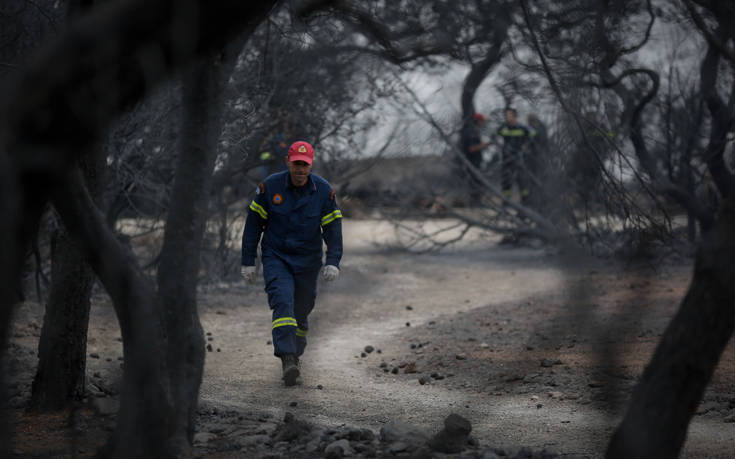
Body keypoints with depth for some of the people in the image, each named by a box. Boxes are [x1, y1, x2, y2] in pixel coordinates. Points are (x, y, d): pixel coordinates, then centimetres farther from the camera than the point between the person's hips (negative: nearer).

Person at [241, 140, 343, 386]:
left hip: (307, 261, 2)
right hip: (276, 257, -2)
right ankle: (288, 361, -30)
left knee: (301, 311, 10)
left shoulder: (324, 191, -6)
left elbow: (333, 228, -2)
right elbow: (254, 224, -1)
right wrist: (248, 262, -2)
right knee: (282, 302, -21)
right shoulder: (270, 186, -8)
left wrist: (333, 262, -14)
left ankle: (295, 355, 32)